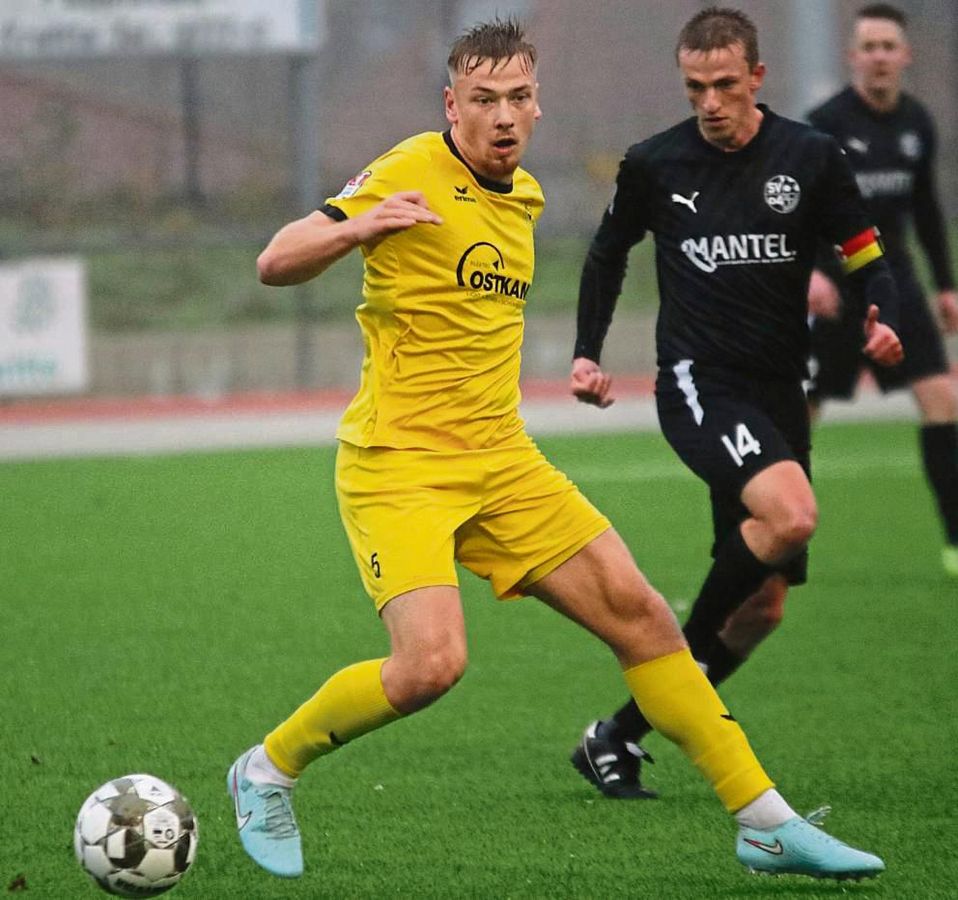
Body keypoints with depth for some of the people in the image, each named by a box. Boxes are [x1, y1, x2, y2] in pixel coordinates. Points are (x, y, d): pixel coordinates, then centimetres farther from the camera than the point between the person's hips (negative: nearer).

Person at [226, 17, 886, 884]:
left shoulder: (524, 195, 13)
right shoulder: (413, 171, -11)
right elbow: (275, 264, -15)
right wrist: (359, 224, -33)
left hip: (501, 457, 7)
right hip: (397, 463, -7)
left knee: (639, 612, 0)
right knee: (431, 663, -24)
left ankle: (766, 823, 8)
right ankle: (267, 771, 2)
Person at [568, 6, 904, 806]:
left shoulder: (812, 159, 0)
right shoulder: (655, 165, 0)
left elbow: (865, 259, 4)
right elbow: (608, 254, 17)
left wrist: (883, 323, -17)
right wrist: (588, 352, 9)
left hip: (778, 393, 3)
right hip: (697, 383, -3)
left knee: (763, 607, 3)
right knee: (792, 514, -31)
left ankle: (617, 739, 16)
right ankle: (688, 648, -10)